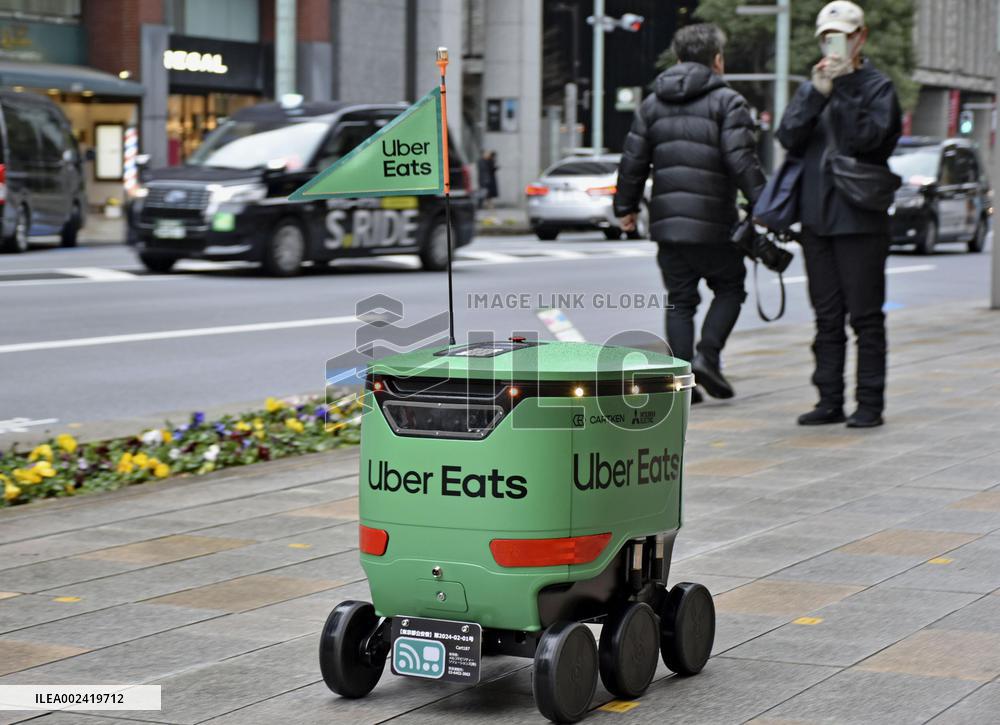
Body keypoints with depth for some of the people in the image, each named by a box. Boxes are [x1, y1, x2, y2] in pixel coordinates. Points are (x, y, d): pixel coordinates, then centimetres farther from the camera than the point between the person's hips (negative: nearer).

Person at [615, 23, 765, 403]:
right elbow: (741, 160, -14)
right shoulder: (727, 102, -4)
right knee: (729, 288, 13)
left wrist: (626, 206, 21)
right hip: (713, 221, -4)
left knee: (680, 301, 10)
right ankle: (707, 354, -5)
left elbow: (633, 160, 12)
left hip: (667, 222, 4)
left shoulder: (652, 104, 12)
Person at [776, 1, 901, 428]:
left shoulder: (877, 87, 1)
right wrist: (818, 93, -12)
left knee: (865, 316, -2)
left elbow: (869, 137, -15)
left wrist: (846, 85, -16)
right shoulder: (811, 88, 14)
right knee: (827, 317, 9)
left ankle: (870, 403, 2)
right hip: (816, 217, 5)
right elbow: (788, 137, -1)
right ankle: (830, 401, 14)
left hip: (860, 220, -5)